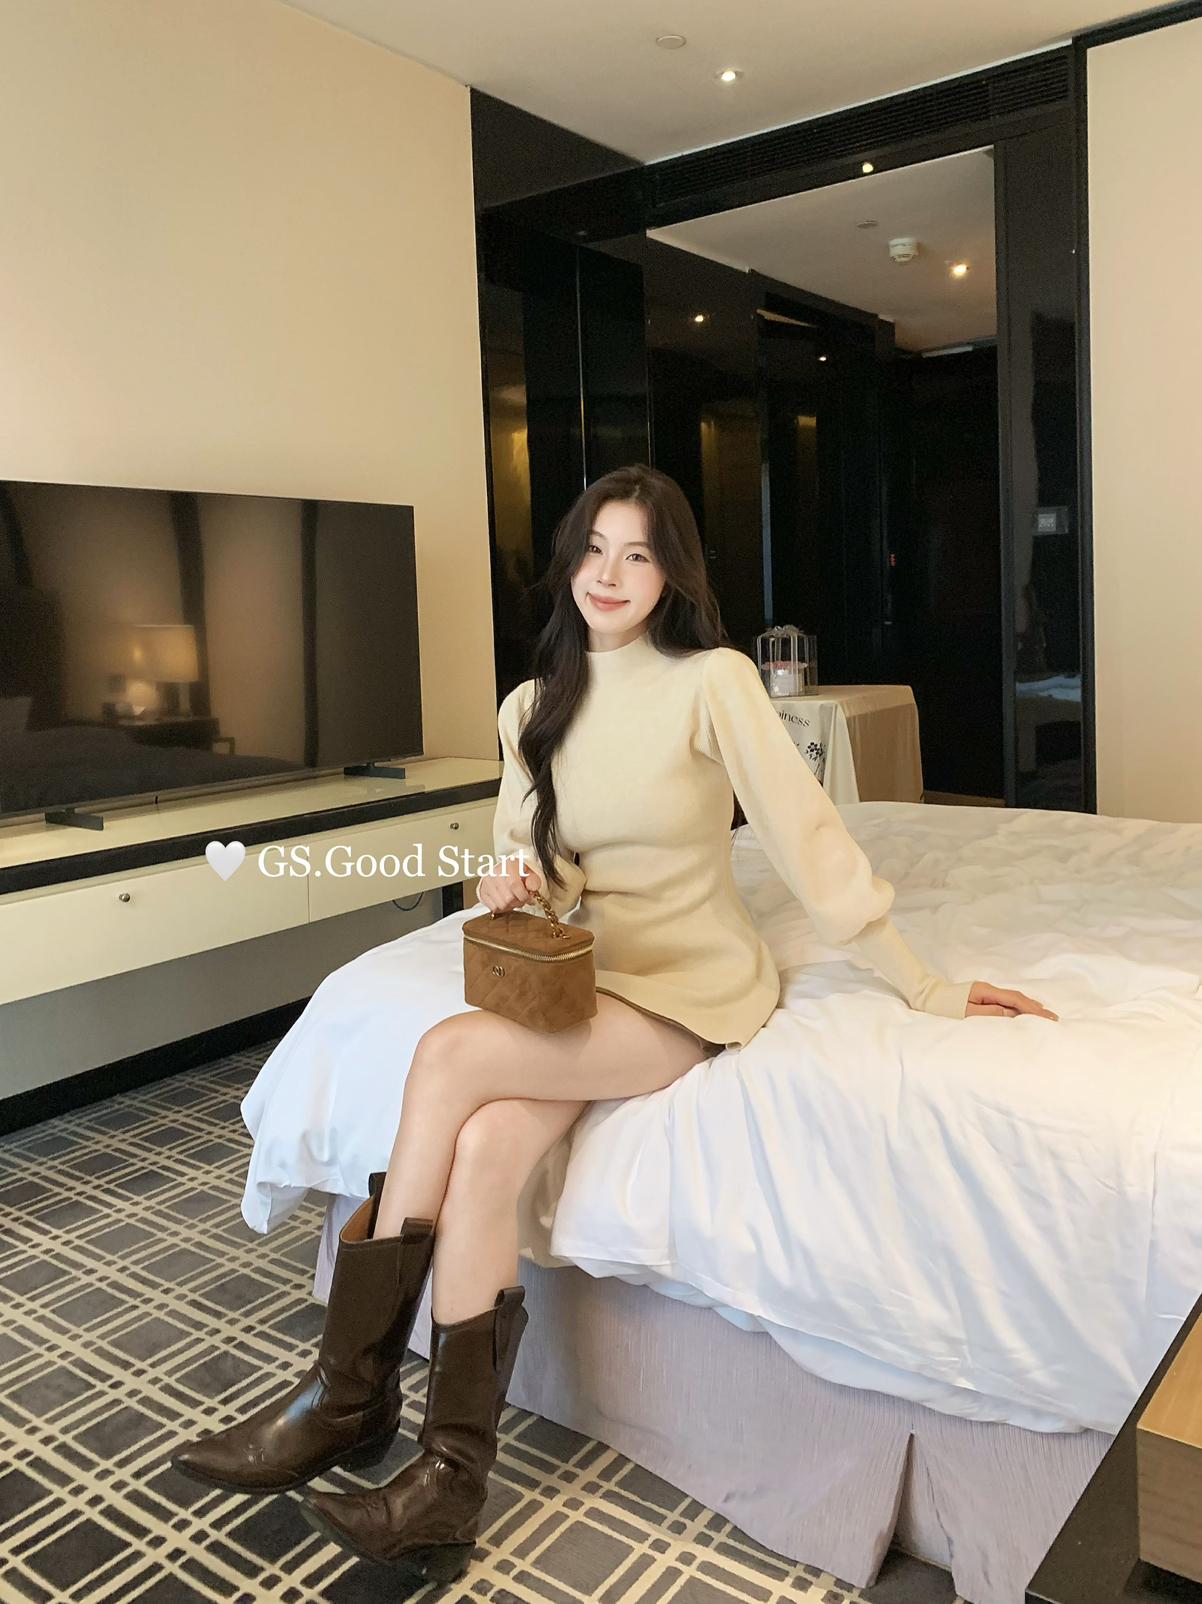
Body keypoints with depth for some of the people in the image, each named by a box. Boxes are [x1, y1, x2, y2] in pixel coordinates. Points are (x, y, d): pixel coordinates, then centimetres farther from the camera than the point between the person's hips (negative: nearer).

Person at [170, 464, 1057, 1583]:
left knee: (449, 1055, -25)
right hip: (583, 984, 5)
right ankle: (450, 1485, -14)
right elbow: (516, 861, 14)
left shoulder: (713, 682, -8)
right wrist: (511, 884, -11)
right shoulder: (531, 708, 9)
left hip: (692, 990, -5)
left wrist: (923, 987, -7)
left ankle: (347, 1396, -12)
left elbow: (807, 835, -8)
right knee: (484, 1146, -24)